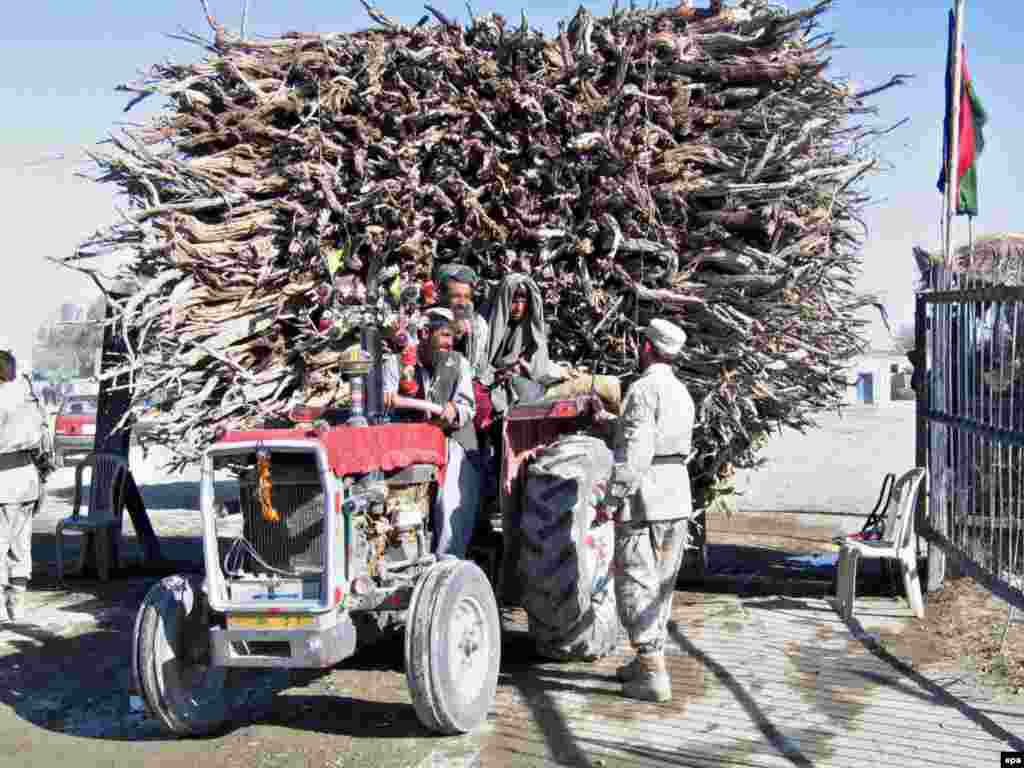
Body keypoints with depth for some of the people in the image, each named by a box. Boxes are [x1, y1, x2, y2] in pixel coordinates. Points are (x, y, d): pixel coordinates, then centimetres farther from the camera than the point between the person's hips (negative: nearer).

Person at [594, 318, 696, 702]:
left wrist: (611, 498, -17)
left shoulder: (644, 389, -12)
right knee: (661, 584, 16)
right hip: (678, 496, 9)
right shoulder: (682, 392, 16)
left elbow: (635, 451, -20)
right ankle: (648, 659, 26)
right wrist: (610, 421, 39)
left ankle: (653, 675, -7)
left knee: (636, 583, -5)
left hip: (645, 497, -9)